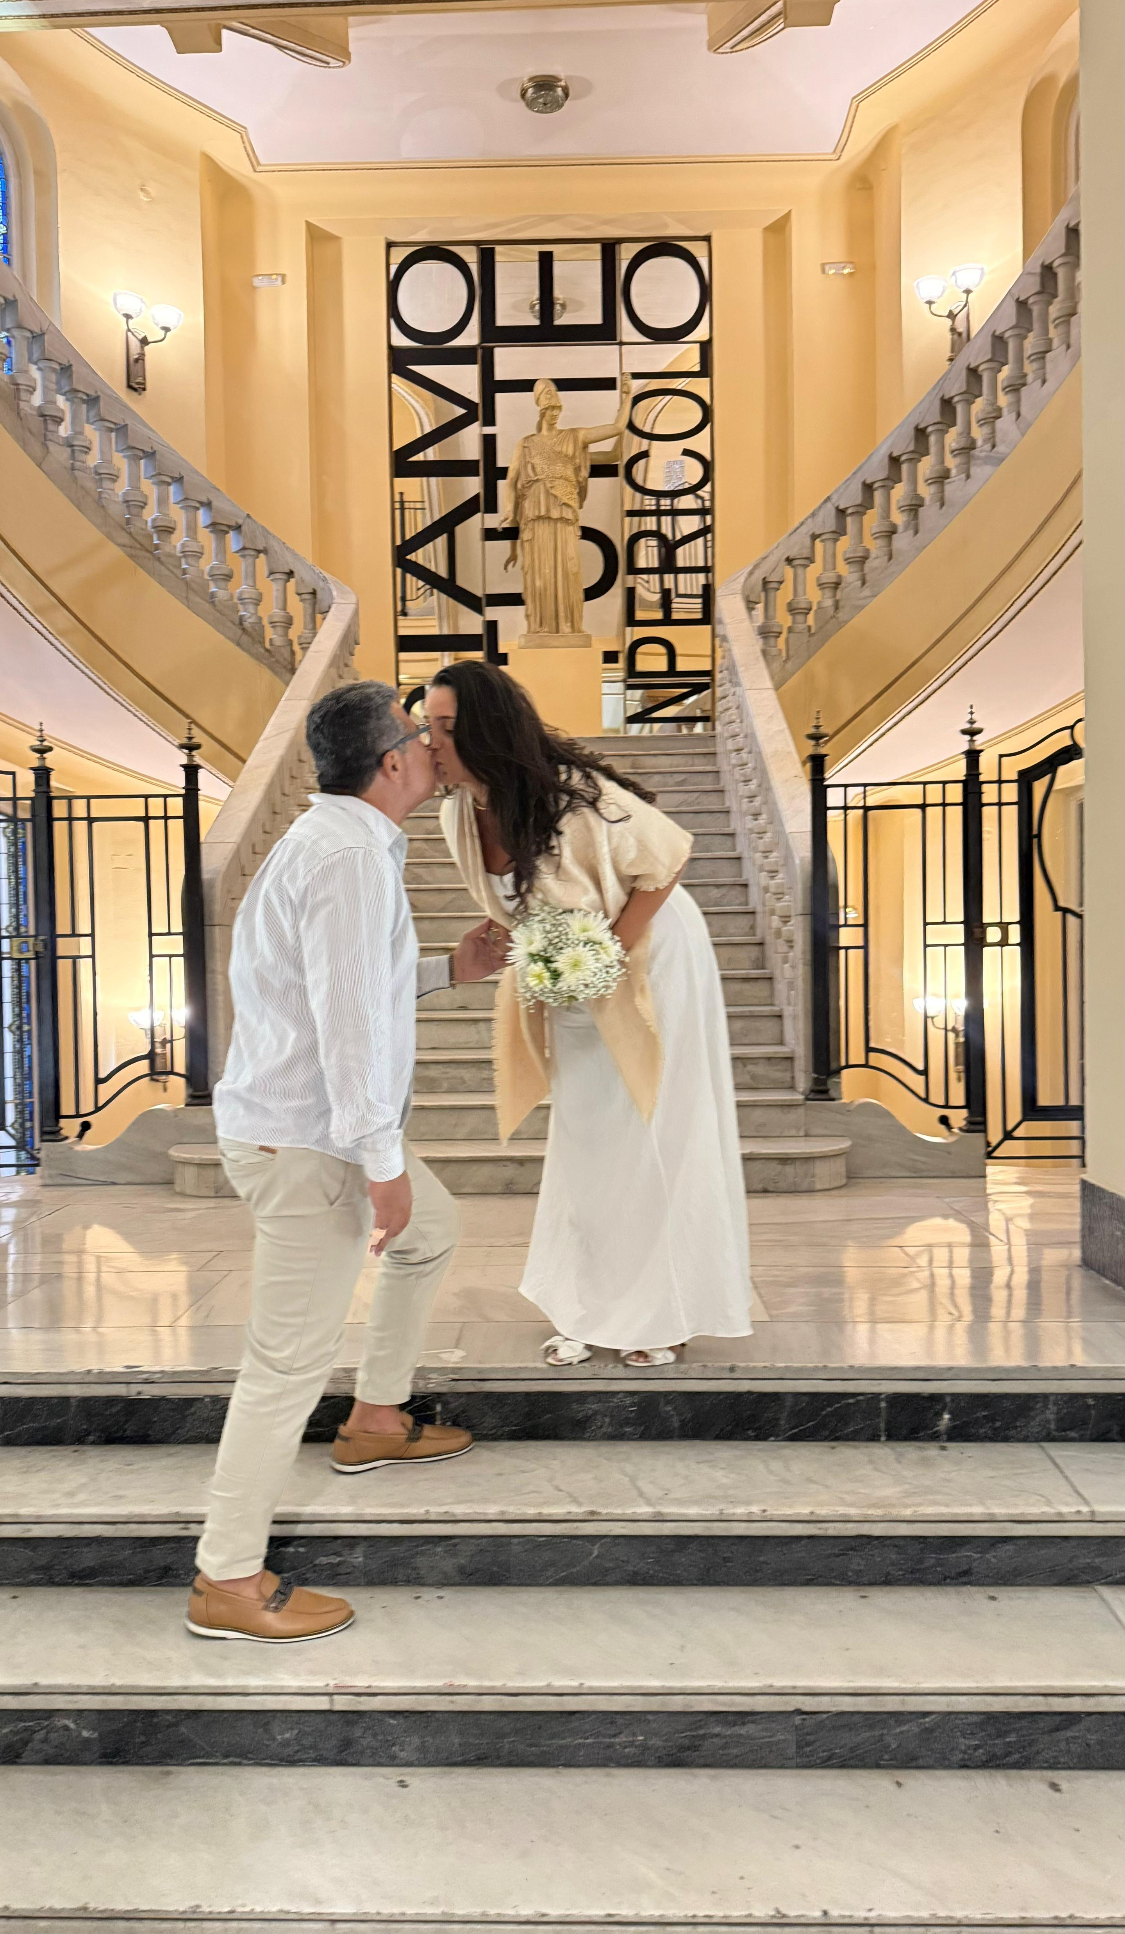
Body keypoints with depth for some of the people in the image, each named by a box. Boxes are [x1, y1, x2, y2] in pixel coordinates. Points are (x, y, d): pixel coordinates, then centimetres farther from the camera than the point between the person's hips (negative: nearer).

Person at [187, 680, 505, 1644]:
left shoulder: (346, 840, 12)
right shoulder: (350, 854, -21)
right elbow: (346, 1018, -26)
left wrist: (448, 970, 21)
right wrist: (383, 1161, -23)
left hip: (310, 1122, 11)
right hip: (306, 1141, -11)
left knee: (432, 1230, 27)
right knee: (291, 1358, -2)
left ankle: (377, 1421, 39)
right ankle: (227, 1582, 12)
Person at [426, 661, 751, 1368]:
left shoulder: (574, 798, -31)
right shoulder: (459, 814, -10)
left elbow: (668, 859, -19)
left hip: (650, 962, -6)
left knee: (657, 1137, 4)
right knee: (583, 1141, 11)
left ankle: (667, 1315, 21)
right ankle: (591, 1310, 25)